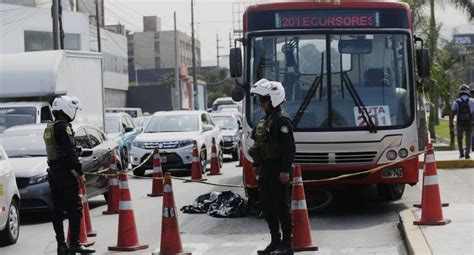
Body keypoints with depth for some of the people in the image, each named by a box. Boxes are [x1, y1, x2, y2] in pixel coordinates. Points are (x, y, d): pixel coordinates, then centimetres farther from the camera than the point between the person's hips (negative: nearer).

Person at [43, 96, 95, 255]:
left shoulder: (49, 128, 15)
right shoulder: (63, 126, -13)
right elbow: (70, 151, -18)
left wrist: (76, 149, 12)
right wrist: (80, 172, -15)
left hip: (53, 172, 9)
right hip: (65, 172, -9)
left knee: (58, 210, 9)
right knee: (74, 208, -6)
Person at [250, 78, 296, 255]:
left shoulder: (282, 120, -15)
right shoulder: (265, 120, 15)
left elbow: (289, 148, -20)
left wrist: (285, 170, -23)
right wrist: (256, 165, 21)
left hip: (278, 170, -10)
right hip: (266, 170, 10)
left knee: (281, 206, -4)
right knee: (267, 206, 13)